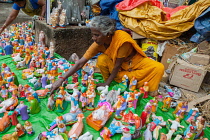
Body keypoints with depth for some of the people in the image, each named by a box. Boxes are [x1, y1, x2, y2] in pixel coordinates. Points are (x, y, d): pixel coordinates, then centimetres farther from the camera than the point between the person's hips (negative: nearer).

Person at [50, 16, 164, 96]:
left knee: (158, 68, -28)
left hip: (137, 62, -3)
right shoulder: (99, 43, -19)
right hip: (122, 67, 3)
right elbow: (80, 63, -21)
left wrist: (107, 83, -17)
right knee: (102, 59, -25)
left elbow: (117, 65, -24)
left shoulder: (122, 39, -34)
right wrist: (61, 79, -26)